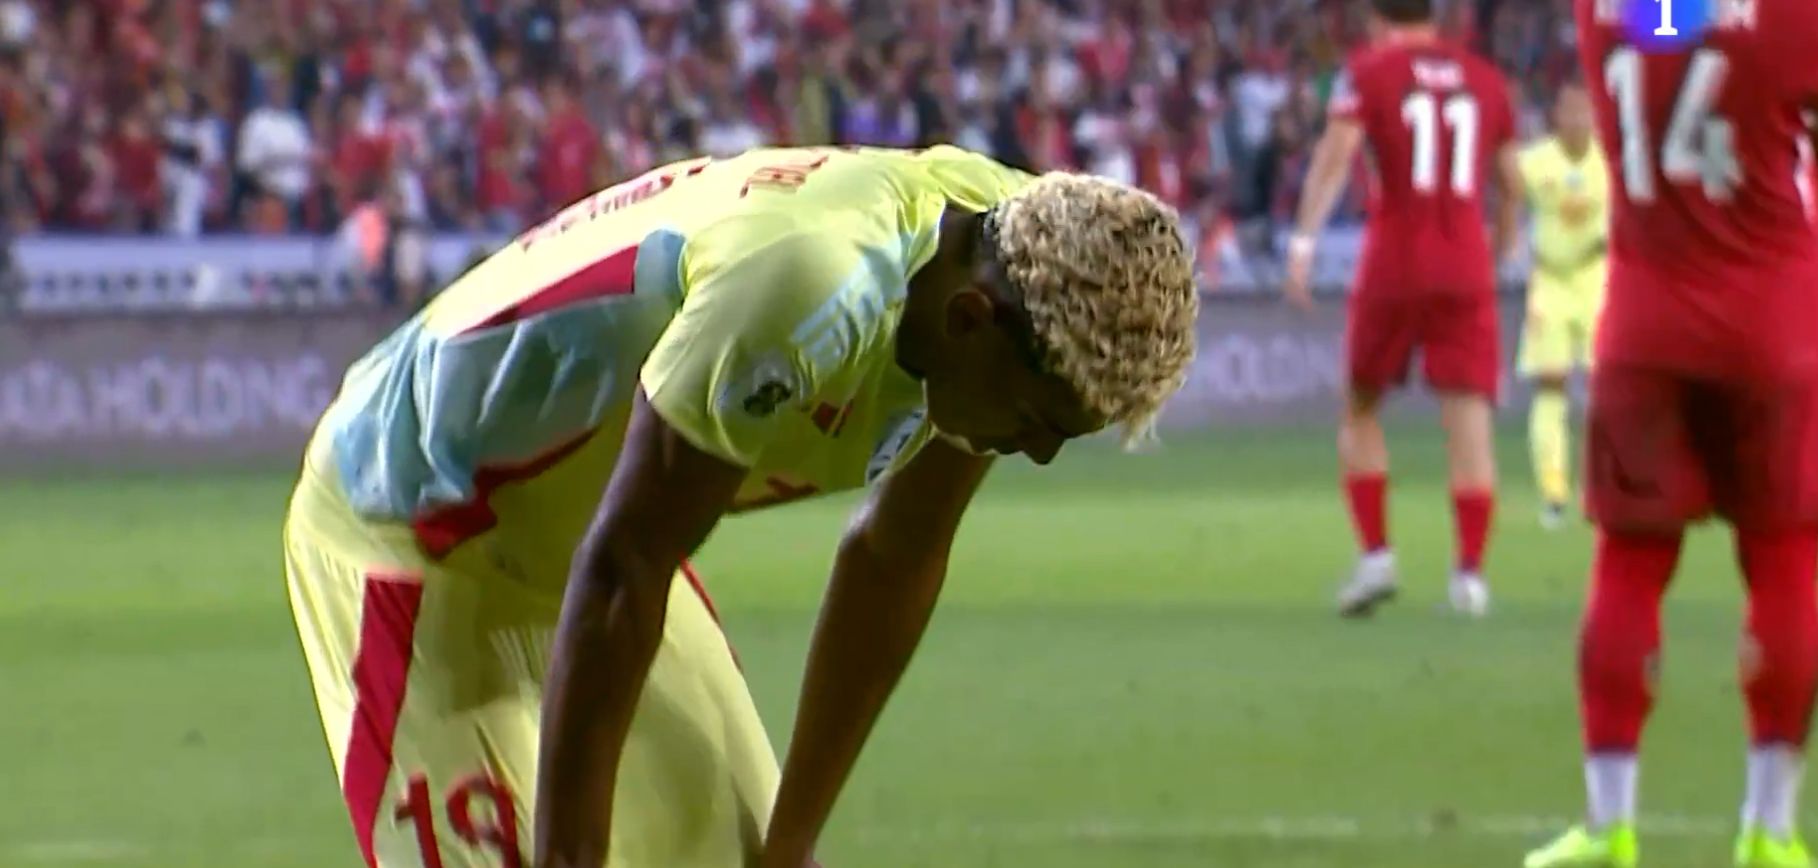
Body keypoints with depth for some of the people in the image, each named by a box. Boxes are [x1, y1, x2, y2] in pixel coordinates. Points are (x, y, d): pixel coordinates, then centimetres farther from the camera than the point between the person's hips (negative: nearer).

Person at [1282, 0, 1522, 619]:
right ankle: (1470, 573, -10)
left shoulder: (1369, 71, 1)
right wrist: (1500, 253, 31)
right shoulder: (1485, 80, 12)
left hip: (1393, 265, -2)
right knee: (1468, 416, -1)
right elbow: (1510, 185, 16)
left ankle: (1375, 554, 3)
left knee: (1360, 407, 14)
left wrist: (1304, 242, -19)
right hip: (1466, 267, 2)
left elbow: (1335, 155, -13)